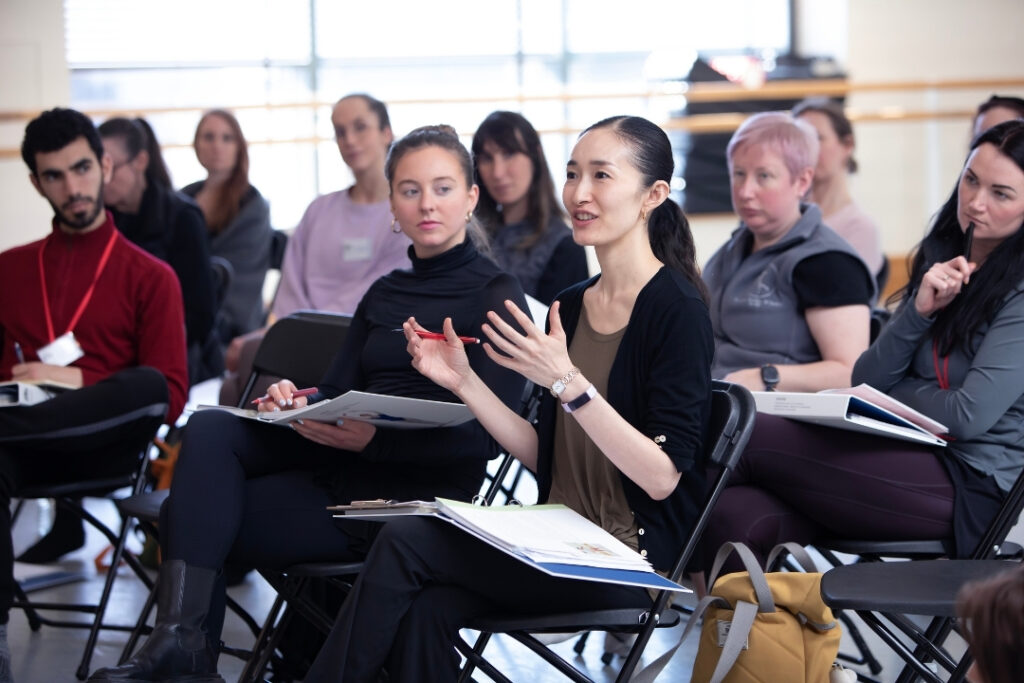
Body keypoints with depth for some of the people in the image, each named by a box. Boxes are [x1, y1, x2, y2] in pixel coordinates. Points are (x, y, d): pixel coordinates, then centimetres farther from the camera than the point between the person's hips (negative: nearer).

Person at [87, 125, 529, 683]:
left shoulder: (496, 296, -3)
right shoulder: (384, 293, 19)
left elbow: (487, 436, -14)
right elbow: (337, 393, 14)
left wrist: (374, 441, -27)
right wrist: (294, 402, -12)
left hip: (414, 494, -6)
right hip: (339, 467, 7)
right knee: (209, 430, -23)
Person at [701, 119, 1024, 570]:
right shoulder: (942, 257, 17)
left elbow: (968, 416, -15)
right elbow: (865, 380, 11)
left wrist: (891, 393, 3)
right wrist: (919, 309, -5)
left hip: (970, 485, -7)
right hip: (912, 457, 7)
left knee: (751, 437, -16)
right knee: (735, 518, -24)